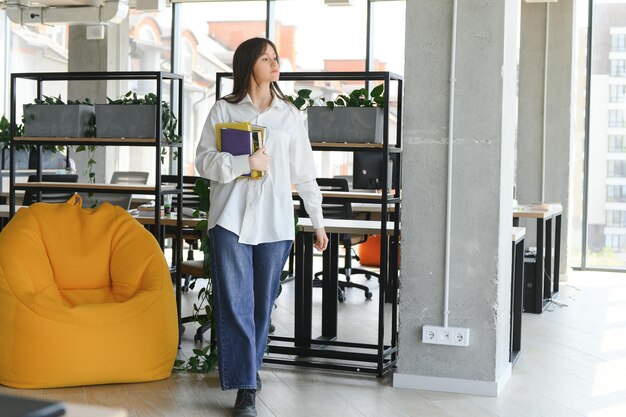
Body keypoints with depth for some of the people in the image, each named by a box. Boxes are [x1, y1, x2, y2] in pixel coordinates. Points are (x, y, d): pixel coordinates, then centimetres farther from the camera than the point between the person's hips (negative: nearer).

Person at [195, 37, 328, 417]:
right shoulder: (224, 110, 5)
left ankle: (251, 368, 25)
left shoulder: (291, 115, 10)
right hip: (231, 219, -2)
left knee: (263, 304, 7)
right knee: (235, 303, -6)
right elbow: (204, 161, 1)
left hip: (275, 223, 2)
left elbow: (304, 173, 11)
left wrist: (318, 221, 9)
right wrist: (245, 162, -13)